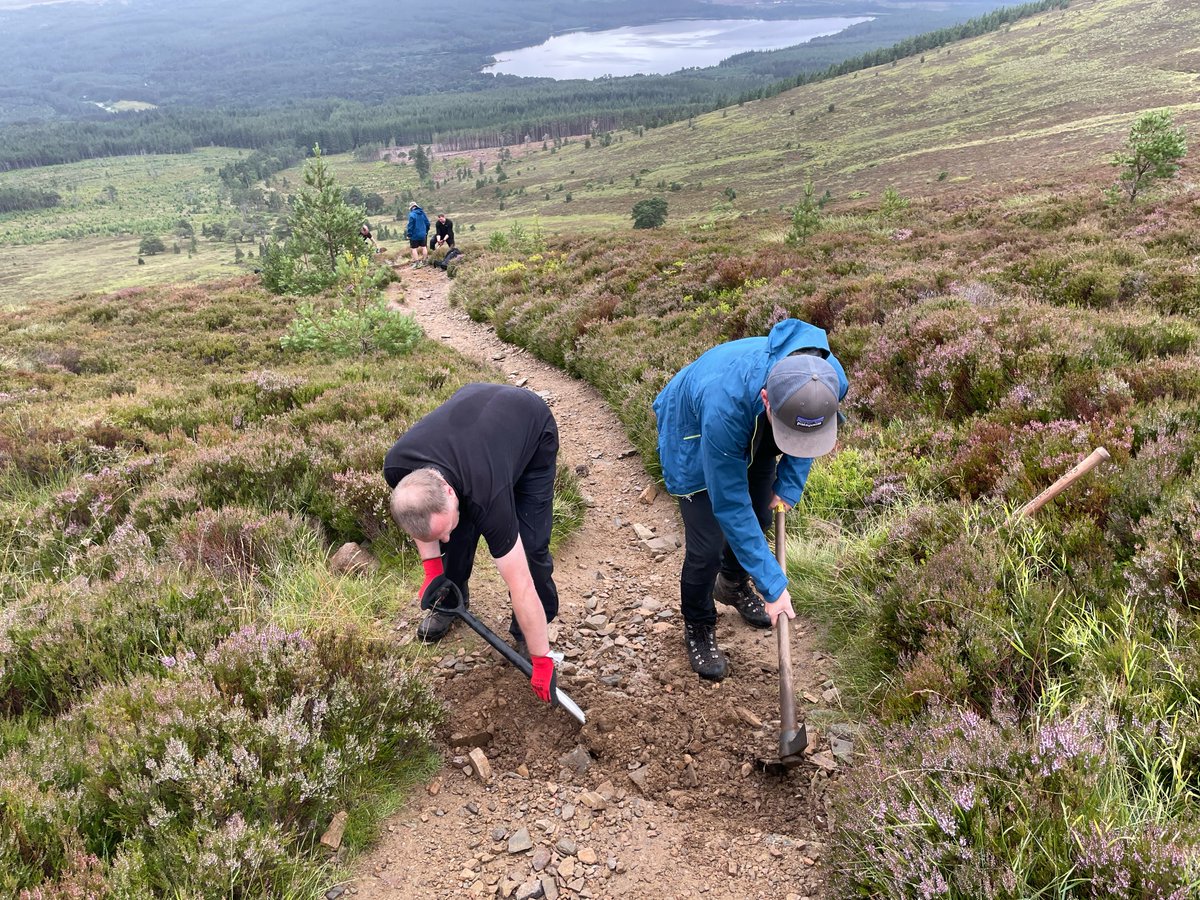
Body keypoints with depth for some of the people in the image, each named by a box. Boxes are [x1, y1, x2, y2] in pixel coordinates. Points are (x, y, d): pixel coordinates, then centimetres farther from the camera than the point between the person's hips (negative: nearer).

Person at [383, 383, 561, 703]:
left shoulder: (487, 499, -43)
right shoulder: (396, 468, -31)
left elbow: (521, 587, -35)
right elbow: (415, 516, -3)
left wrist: (542, 660, -28)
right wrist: (432, 568, -9)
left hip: (533, 428, -4)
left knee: (529, 544, -14)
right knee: (457, 534, -1)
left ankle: (527, 634, 9)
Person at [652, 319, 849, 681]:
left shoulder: (830, 379, -33)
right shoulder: (725, 405, -48)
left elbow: (807, 434, -4)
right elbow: (730, 507, -36)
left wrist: (790, 485, -10)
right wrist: (773, 584, -31)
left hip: (754, 436, 5)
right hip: (694, 436, -5)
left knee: (758, 520, 17)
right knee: (707, 546, -7)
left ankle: (733, 584, 49)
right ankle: (697, 628, 21)